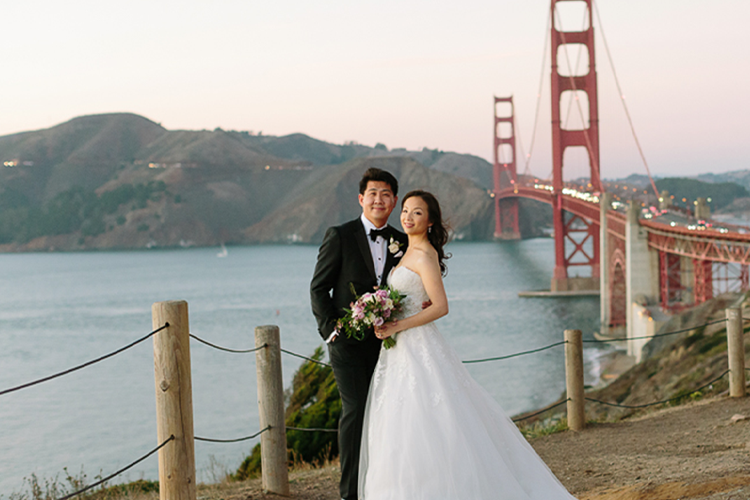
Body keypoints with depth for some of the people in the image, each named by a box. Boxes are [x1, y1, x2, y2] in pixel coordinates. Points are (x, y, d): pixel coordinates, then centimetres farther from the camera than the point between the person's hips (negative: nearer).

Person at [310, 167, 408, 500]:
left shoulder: (400, 242, 9)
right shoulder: (340, 236, -3)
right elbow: (318, 288, -3)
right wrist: (331, 328, -13)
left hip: (384, 341, 4)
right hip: (348, 340, -4)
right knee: (355, 410, -10)